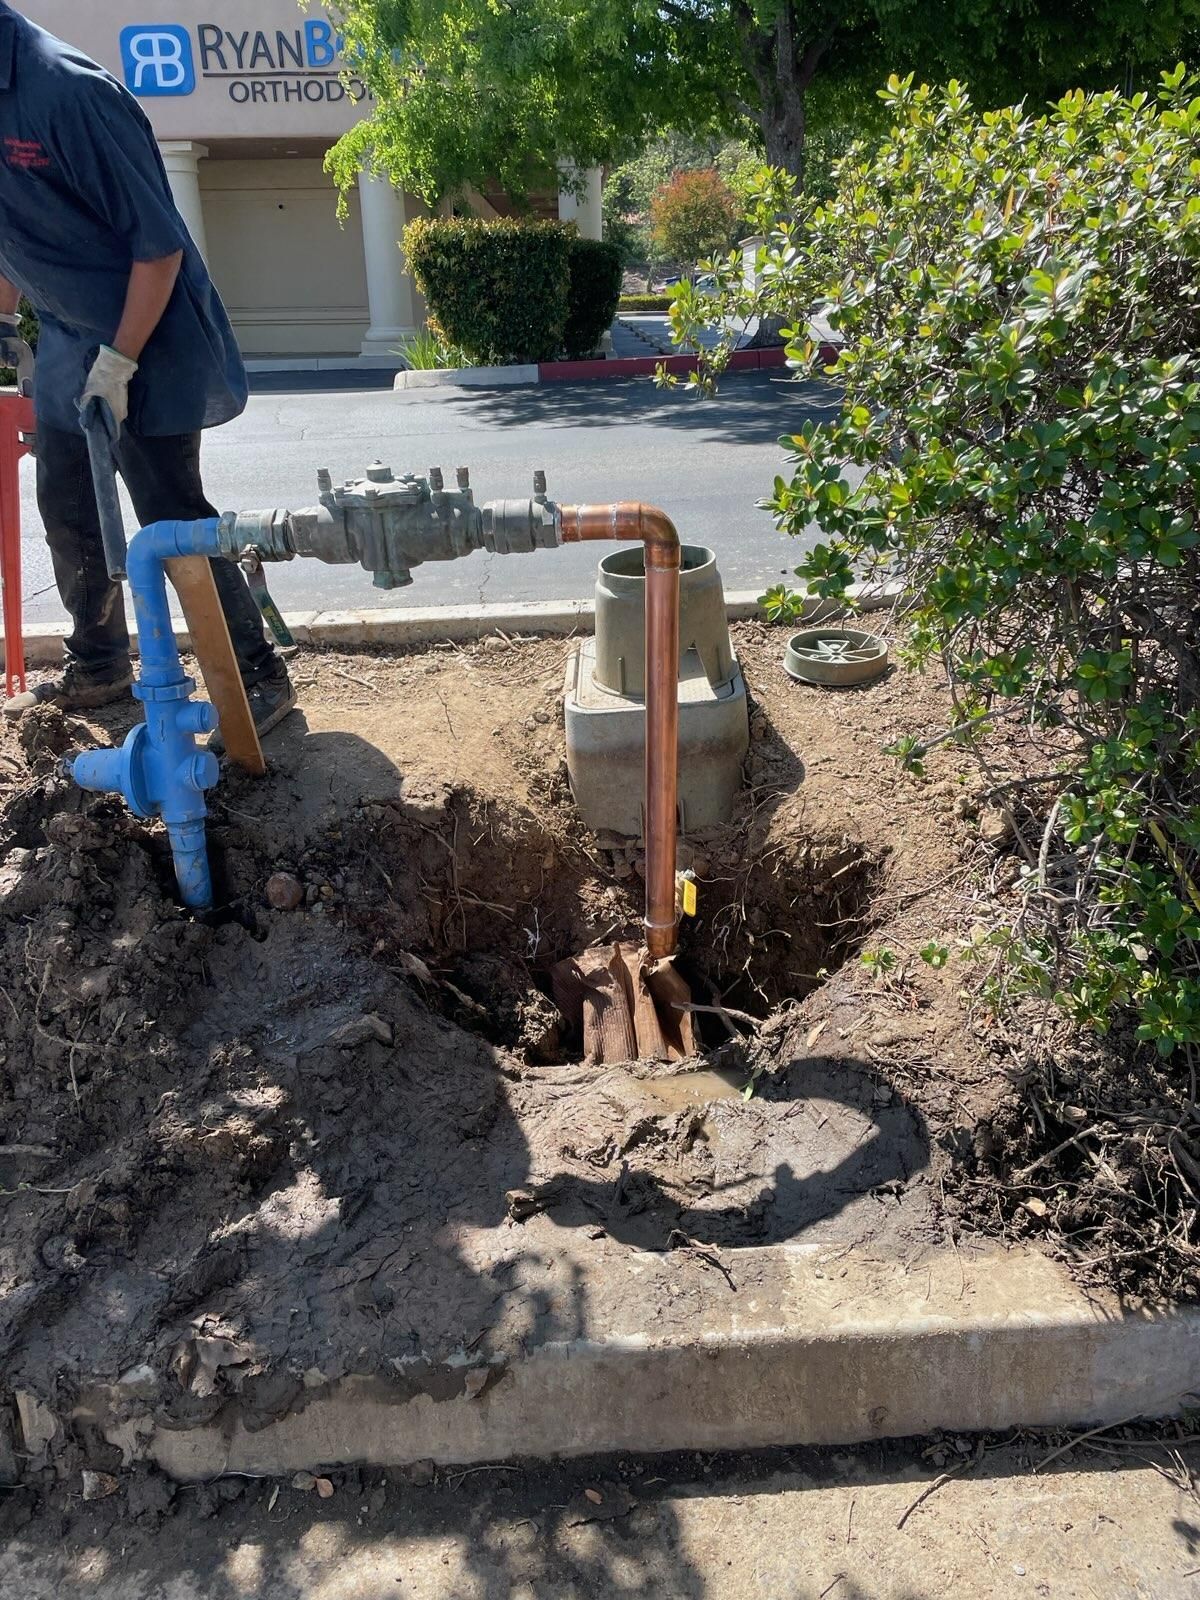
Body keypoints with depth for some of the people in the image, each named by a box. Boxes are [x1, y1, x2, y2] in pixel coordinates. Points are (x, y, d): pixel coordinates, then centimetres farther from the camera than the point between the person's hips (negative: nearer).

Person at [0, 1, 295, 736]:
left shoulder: (66, 88, -22)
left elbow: (159, 241, -21)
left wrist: (120, 360, -21)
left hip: (147, 341, -8)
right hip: (66, 342, 8)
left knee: (174, 521, -6)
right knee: (67, 512, 13)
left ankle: (262, 677, 7)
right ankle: (98, 669, 29)